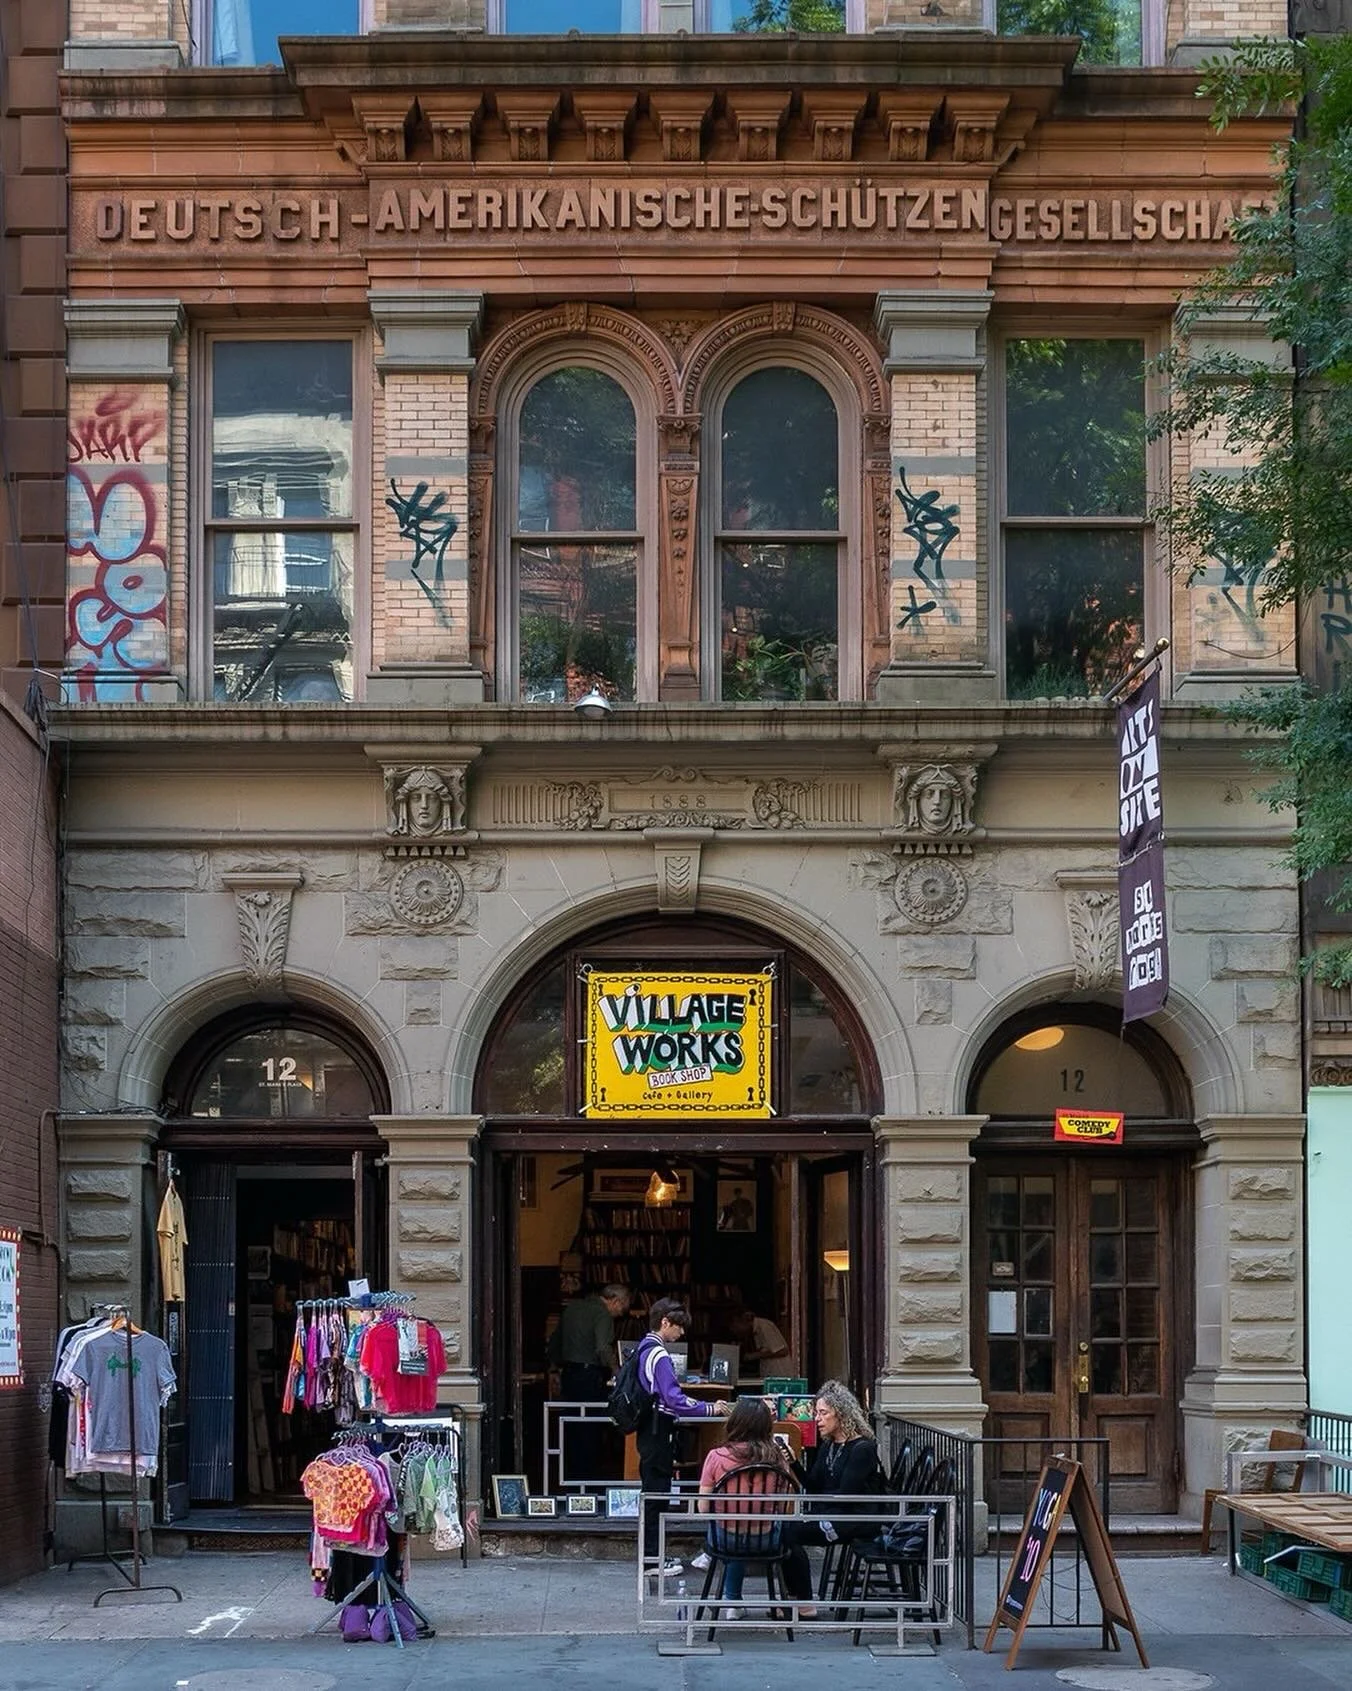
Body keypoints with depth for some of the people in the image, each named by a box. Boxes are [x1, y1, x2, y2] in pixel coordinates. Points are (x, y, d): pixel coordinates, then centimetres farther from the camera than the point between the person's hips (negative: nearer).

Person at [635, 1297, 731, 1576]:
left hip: (649, 1430, 10)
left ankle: (652, 1552, 21)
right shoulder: (660, 1356, -18)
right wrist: (710, 1409, -23)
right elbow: (674, 1399, -25)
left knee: (654, 1491, 15)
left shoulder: (644, 1349, 12)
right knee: (657, 1492, -4)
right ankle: (652, 1558, -1)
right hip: (658, 1431, -10)